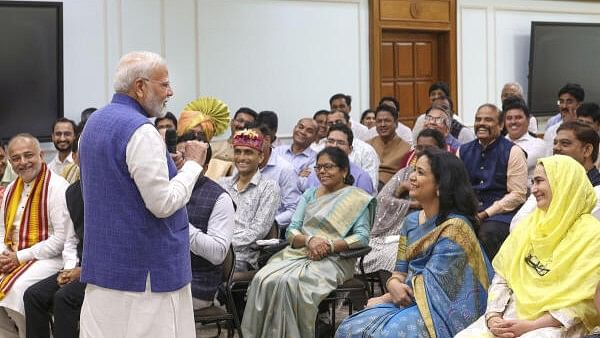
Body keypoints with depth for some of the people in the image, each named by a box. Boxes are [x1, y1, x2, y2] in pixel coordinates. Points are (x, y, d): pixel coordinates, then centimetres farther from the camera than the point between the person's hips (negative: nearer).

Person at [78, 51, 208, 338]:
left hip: (103, 262, 9)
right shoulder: (141, 131, -18)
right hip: (144, 270, -9)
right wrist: (193, 164, -7)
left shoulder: (94, 123, 12)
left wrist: (169, 167, 13)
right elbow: (163, 204, -20)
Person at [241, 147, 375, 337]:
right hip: (298, 253, 5)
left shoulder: (357, 198, 6)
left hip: (333, 259, -5)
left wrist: (329, 246, -17)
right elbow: (291, 232, 11)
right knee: (263, 280, -27)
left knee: (291, 283, -35)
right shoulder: (309, 195, 21)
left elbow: (362, 237, -5)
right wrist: (309, 240, -11)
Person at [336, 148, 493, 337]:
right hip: (410, 301, 7)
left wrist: (386, 298, -7)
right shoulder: (411, 222, 11)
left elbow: (430, 282, -17)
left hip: (440, 312, -7)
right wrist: (394, 285, -12)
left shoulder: (455, 227, -13)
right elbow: (400, 271, 13)